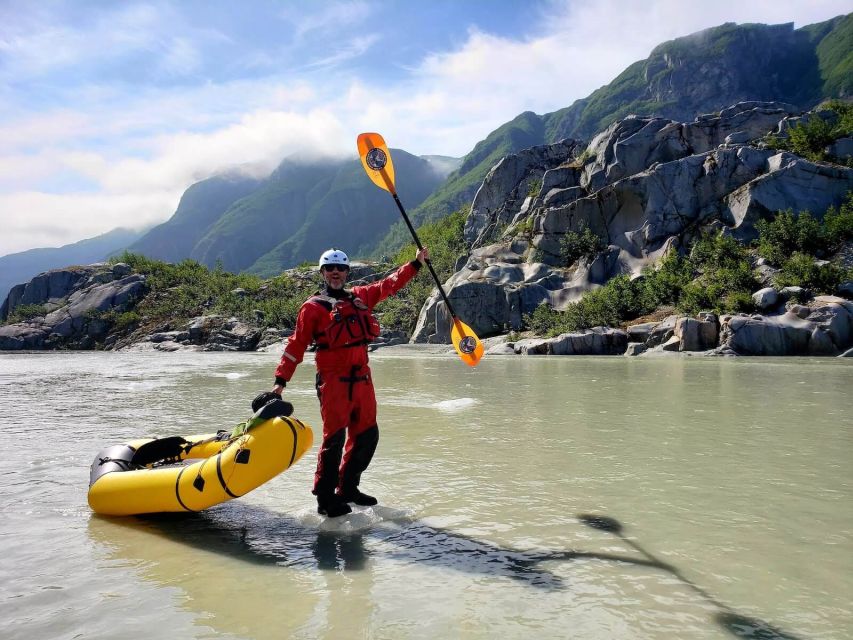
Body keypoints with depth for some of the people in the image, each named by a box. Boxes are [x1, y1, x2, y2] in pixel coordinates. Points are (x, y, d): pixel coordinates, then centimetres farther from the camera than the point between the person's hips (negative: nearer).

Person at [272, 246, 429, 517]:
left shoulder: (360, 297, 15)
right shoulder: (313, 307, 0)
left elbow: (390, 284, 25)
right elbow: (296, 345, -3)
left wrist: (416, 263, 25)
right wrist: (281, 380, -8)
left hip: (362, 378, 6)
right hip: (333, 380, -6)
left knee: (367, 435, 10)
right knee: (334, 438, -8)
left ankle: (348, 488, 26)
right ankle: (325, 498, 4)